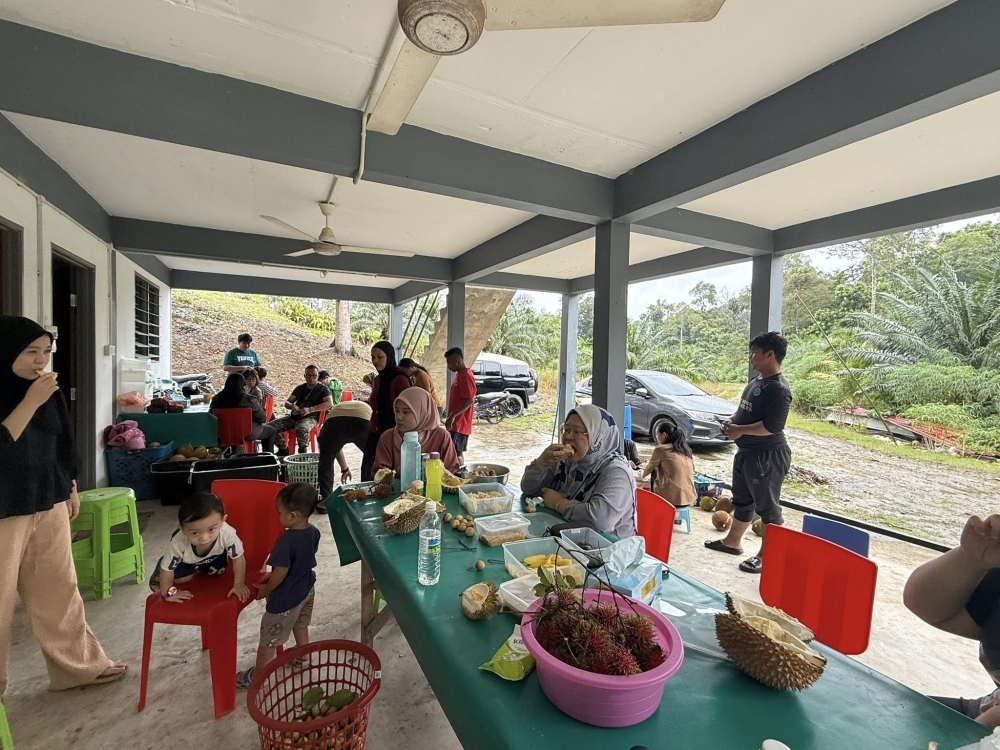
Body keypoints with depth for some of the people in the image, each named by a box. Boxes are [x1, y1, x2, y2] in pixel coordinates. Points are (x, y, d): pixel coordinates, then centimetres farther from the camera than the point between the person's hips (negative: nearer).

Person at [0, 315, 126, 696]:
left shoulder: (48, 391, 4)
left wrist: (71, 488, 15)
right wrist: (31, 401, -25)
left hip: (49, 505, 5)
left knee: (58, 591, 14)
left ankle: (77, 665, 28)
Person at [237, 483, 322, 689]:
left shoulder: (286, 541, -34)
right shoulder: (313, 532, -10)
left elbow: (280, 574, -25)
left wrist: (265, 590, -5)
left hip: (286, 597, -7)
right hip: (307, 589, 7)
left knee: (268, 638, 15)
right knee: (301, 627, 29)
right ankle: (302, 660, 47)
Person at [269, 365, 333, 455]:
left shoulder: (323, 388, 6)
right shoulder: (300, 388, 22)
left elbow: (329, 403, -12)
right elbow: (287, 402, 19)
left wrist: (310, 409, -23)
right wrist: (291, 406, -8)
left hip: (310, 418, -6)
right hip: (294, 416, 6)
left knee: (301, 429, -40)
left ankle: (303, 451, -13)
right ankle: (283, 449, 7)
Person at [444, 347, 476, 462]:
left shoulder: (466, 376, -17)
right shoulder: (460, 375, 15)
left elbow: (469, 401, -24)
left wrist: (452, 416, -24)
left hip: (459, 424, -10)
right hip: (457, 423, 10)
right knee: (458, 453, 14)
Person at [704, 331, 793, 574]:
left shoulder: (778, 388, -20)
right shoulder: (756, 381, 10)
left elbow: (772, 426, -27)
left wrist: (740, 430, -19)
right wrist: (733, 423, 5)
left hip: (767, 456, -10)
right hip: (746, 452, 10)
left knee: (767, 506, 4)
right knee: (742, 500, 21)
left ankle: (767, 555, 18)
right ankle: (732, 541, 36)